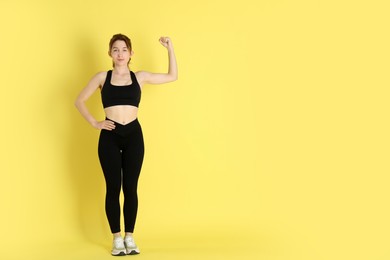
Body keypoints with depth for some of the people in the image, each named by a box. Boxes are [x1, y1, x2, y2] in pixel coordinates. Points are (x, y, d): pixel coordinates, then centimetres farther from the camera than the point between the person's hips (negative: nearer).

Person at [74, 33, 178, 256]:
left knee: (130, 187, 4)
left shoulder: (140, 77, 7)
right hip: (110, 137, -1)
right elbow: (80, 101, 10)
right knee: (113, 187, 2)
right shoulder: (102, 77, 4)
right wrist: (94, 123, 1)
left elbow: (172, 76, 14)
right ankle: (117, 238, 12)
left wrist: (170, 49, 8)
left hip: (133, 135, 1)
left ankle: (130, 237, 14)